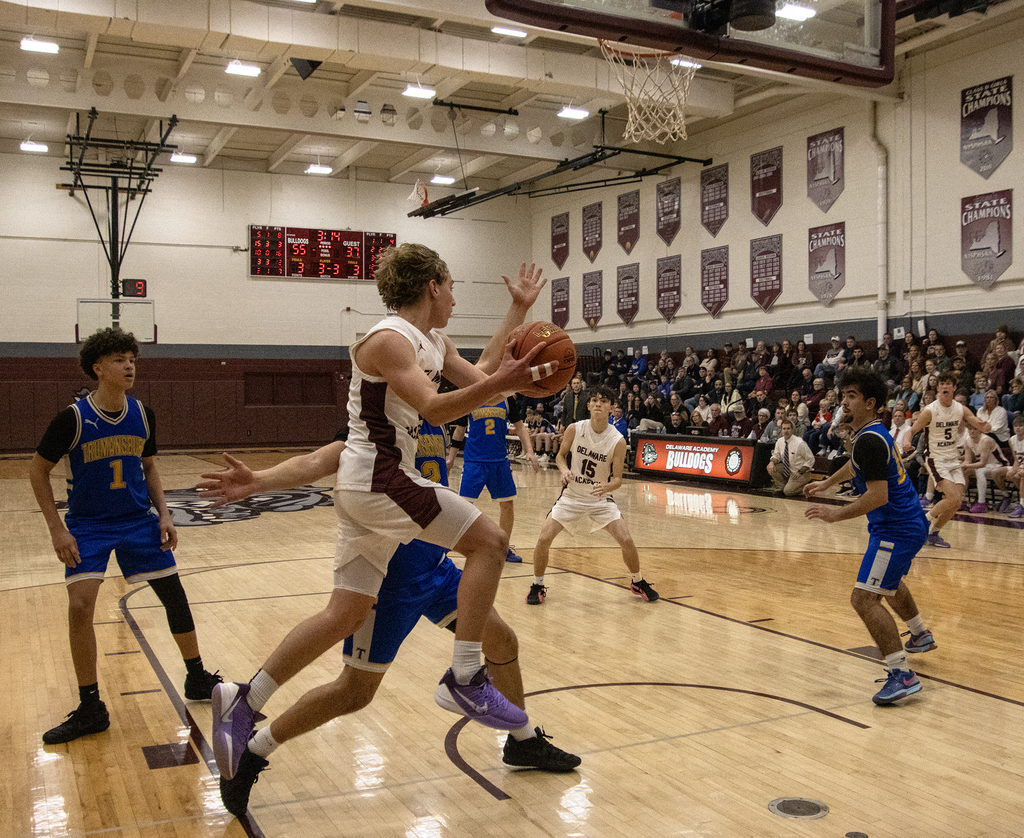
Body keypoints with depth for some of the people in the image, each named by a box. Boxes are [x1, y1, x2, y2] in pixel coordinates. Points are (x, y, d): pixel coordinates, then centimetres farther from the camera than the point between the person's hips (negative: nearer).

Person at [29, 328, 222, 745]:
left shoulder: (143, 415, -5)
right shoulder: (73, 418, -16)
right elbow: (38, 470, -6)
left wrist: (164, 514, -2)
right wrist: (57, 529, -11)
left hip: (138, 521, 3)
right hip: (88, 526, -3)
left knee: (174, 596, 5)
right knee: (80, 606, -15)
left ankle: (198, 680, 25)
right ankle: (90, 710, 1)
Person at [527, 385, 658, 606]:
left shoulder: (617, 441, -16)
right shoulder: (574, 430, -13)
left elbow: (617, 479, -12)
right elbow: (560, 456, 3)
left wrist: (607, 486, -34)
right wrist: (564, 470, -19)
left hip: (600, 499, 0)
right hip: (571, 496, 0)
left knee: (627, 541, -9)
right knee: (544, 538, -14)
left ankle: (637, 581, 20)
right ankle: (538, 586, 9)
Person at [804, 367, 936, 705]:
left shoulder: (869, 440, -22)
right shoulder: (871, 433, 10)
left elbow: (878, 496, -28)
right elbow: (857, 465, 33)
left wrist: (837, 514, -24)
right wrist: (827, 483, 43)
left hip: (895, 530, -11)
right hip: (910, 523, 11)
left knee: (864, 598, -16)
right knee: (888, 580, 34)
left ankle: (901, 674, -18)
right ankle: (920, 635, 57)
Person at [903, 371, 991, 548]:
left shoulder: (961, 409, 1)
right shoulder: (930, 411, -12)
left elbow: (982, 426, 0)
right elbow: (913, 431, -9)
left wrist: (986, 426, -25)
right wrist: (907, 442, -32)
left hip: (953, 460, 6)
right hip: (936, 460, -5)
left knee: (956, 503, 0)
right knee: (954, 498, -20)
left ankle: (933, 533, 18)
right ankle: (925, 521, 2)